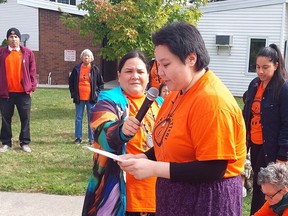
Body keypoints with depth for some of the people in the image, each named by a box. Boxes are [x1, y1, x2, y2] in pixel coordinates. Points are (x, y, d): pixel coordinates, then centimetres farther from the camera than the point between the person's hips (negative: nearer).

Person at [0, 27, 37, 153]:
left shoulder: (27, 53, 4)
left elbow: (32, 71, 5)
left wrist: (32, 87, -2)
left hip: (23, 92, 0)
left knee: (25, 118, 5)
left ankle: (25, 143, 16)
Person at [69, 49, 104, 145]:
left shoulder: (95, 69, 2)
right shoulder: (76, 69, 4)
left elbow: (101, 83, 8)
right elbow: (71, 82, 12)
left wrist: (97, 93, -1)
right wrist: (73, 93, 2)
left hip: (91, 98, -1)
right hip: (79, 98, 1)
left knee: (91, 119, 5)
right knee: (78, 118, 7)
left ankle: (91, 138, 14)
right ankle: (78, 137, 16)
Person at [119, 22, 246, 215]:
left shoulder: (212, 101, -24)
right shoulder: (178, 93, 6)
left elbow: (213, 170, -26)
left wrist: (153, 169, -25)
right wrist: (143, 158, -3)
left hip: (206, 199, -8)